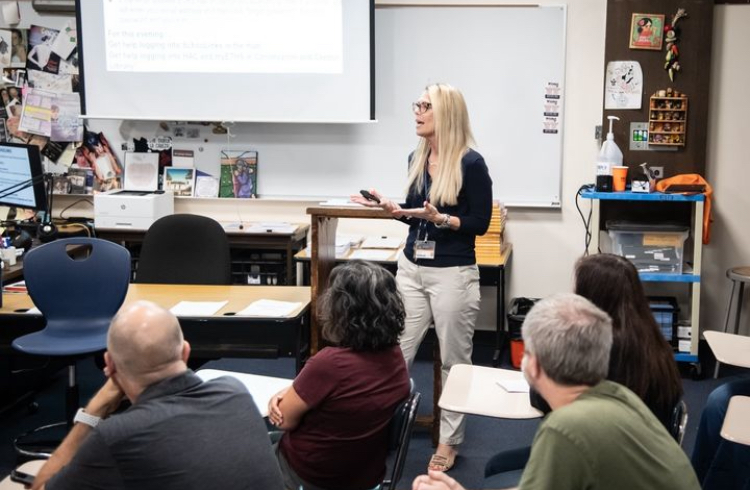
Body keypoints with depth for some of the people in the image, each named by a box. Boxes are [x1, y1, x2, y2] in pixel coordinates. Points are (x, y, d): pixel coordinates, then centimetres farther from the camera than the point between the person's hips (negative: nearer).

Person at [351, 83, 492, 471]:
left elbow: (480, 223, -10)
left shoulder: (471, 163, -12)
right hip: (412, 268, 6)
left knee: (454, 361, 7)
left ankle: (449, 441, 20)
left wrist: (441, 218, -23)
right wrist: (390, 207, 0)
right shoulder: (416, 159, 8)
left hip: (453, 274, -6)